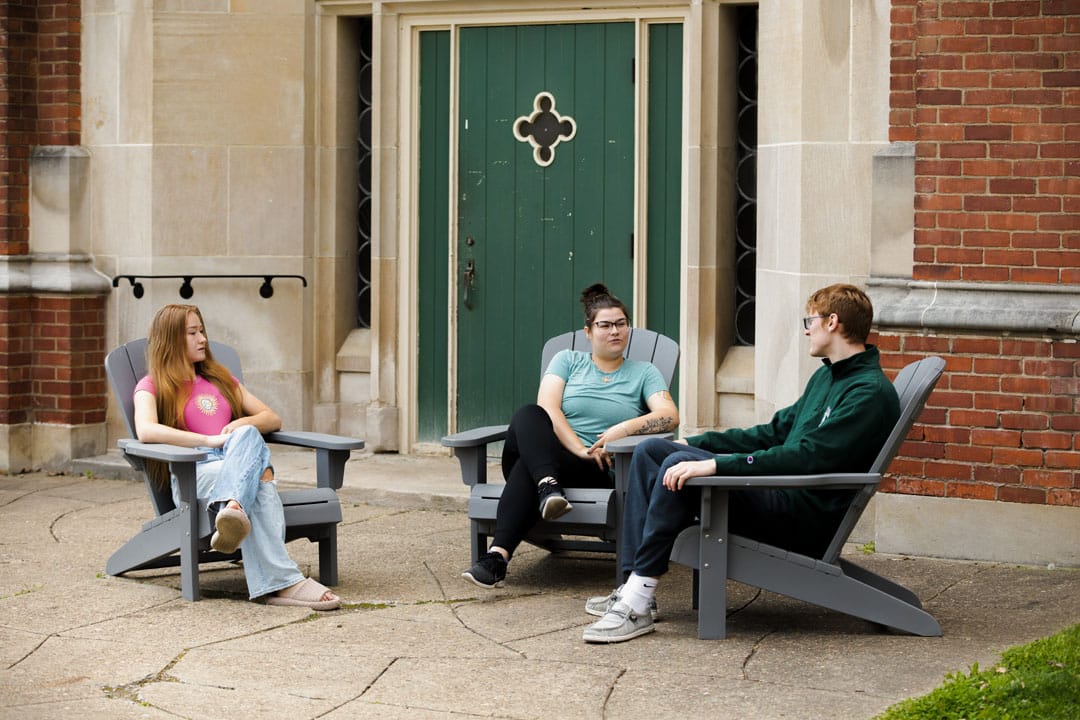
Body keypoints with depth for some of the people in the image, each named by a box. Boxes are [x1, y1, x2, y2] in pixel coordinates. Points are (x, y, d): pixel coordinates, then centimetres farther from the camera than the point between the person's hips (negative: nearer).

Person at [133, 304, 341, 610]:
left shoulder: (220, 379, 30)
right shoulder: (152, 386, 12)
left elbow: (273, 419, 25)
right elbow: (146, 430, -11)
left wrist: (245, 424, 0)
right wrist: (211, 440, -17)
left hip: (238, 460, 4)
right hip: (193, 473, -4)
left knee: (247, 435, -34)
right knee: (260, 478, -37)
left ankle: (231, 508, -60)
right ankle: (284, 582, -51)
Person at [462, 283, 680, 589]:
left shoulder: (643, 372, 18)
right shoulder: (568, 360, 18)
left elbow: (670, 416, 1)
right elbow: (547, 407, 1)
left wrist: (626, 428, -17)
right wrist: (580, 448, -15)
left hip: (594, 471, -2)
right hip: (546, 450, 2)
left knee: (527, 466, -35)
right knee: (528, 414, -33)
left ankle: (498, 555, -48)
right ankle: (548, 487, -54)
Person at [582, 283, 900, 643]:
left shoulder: (871, 392, -14)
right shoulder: (826, 376, 20)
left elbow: (807, 457, -24)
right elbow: (775, 431, 25)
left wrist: (715, 465, -28)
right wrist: (693, 444, 17)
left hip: (809, 517, -10)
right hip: (779, 494, 11)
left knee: (679, 466, -27)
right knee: (650, 451, 4)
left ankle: (638, 603, -26)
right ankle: (633, 585, -6)